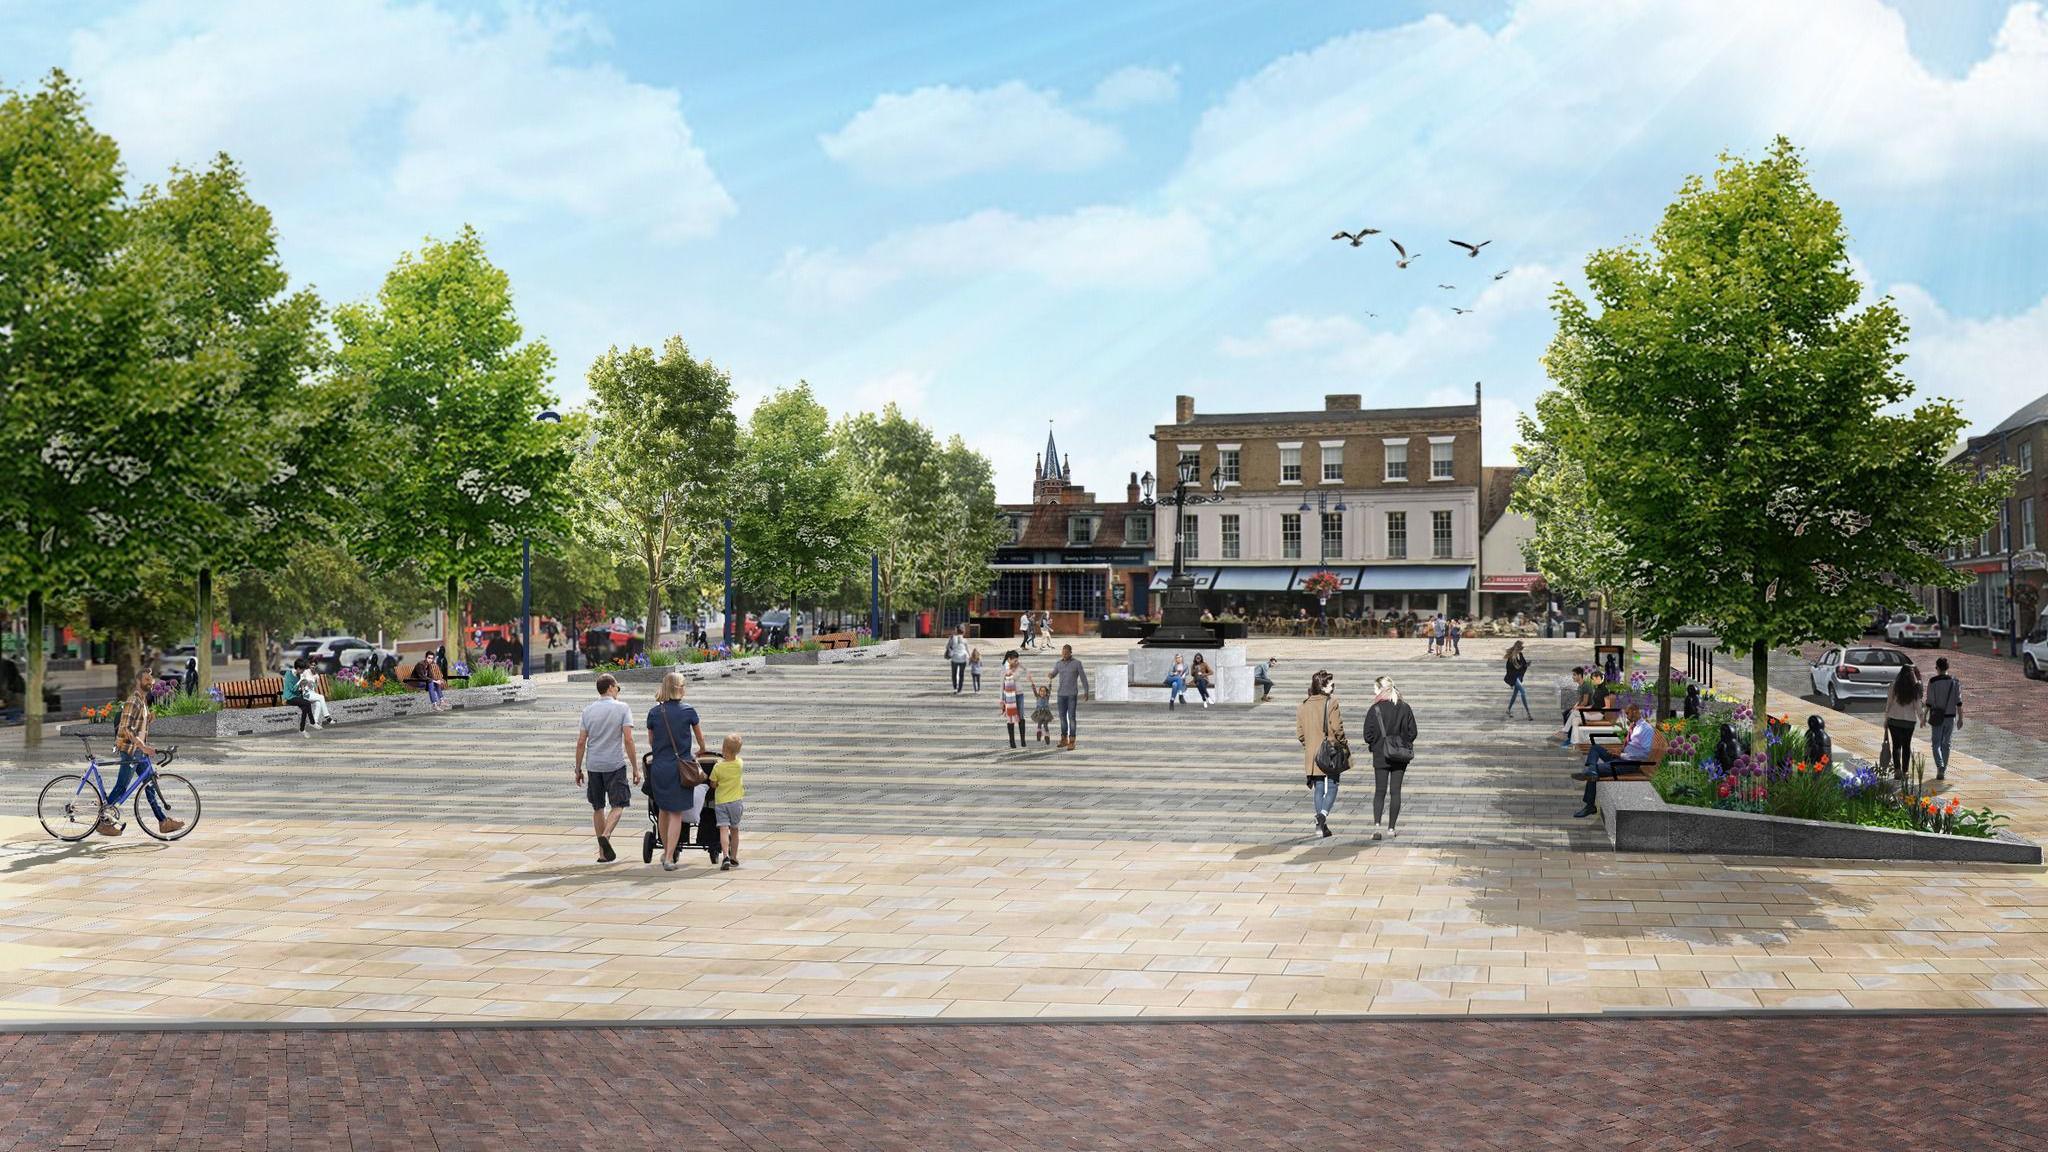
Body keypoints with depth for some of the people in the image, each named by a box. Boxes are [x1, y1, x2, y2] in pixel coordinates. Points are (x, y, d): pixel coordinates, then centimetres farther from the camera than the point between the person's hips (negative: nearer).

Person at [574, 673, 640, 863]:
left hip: (594, 765, 4)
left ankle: (603, 852, 14)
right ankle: (605, 836, -21)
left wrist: (578, 769, 10)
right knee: (618, 805, 5)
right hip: (615, 764, -3)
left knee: (598, 808, 12)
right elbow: (628, 740, -10)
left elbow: (581, 742, 3)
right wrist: (635, 768, -6)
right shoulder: (622, 708, -4)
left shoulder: (588, 710, 5)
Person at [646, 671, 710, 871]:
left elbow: (651, 742, 13)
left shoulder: (654, 712, 1)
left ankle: (666, 851, 30)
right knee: (676, 813, 1)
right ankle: (669, 858, -4)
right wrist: (701, 751, 33)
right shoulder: (688, 711, -4)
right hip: (680, 768, -3)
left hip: (659, 767, 3)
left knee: (663, 811, 18)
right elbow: (700, 738, 11)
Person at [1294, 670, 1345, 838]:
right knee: (1332, 787, 4)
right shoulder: (1331, 703, -11)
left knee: (1318, 788, 12)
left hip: (1312, 754, 5)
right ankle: (1323, 814, -20)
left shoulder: (1304, 705, 4)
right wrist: (1341, 742, 0)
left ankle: (1320, 824, 12)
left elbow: (1299, 731, 5)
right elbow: (1337, 728, -16)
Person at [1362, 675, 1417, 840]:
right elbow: (1412, 732, 1)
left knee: (1380, 791, 5)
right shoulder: (1405, 708, -1)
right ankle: (1391, 829, 7)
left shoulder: (1375, 709, -11)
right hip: (1400, 756, 2)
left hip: (1381, 756, -2)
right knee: (1395, 791, 8)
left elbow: (1368, 735, -9)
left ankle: (1376, 825, -12)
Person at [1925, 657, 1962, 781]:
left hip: (1937, 717, -3)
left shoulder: (1932, 682, -9)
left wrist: (1924, 717, 0)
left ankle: (1940, 766, -19)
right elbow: (1959, 702, 0)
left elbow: (1929, 702, -8)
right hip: (1951, 716, 3)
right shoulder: (1955, 682, -1)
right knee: (1946, 744, 12)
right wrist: (1960, 718, 5)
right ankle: (1943, 771, 16)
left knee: (1936, 743, 4)